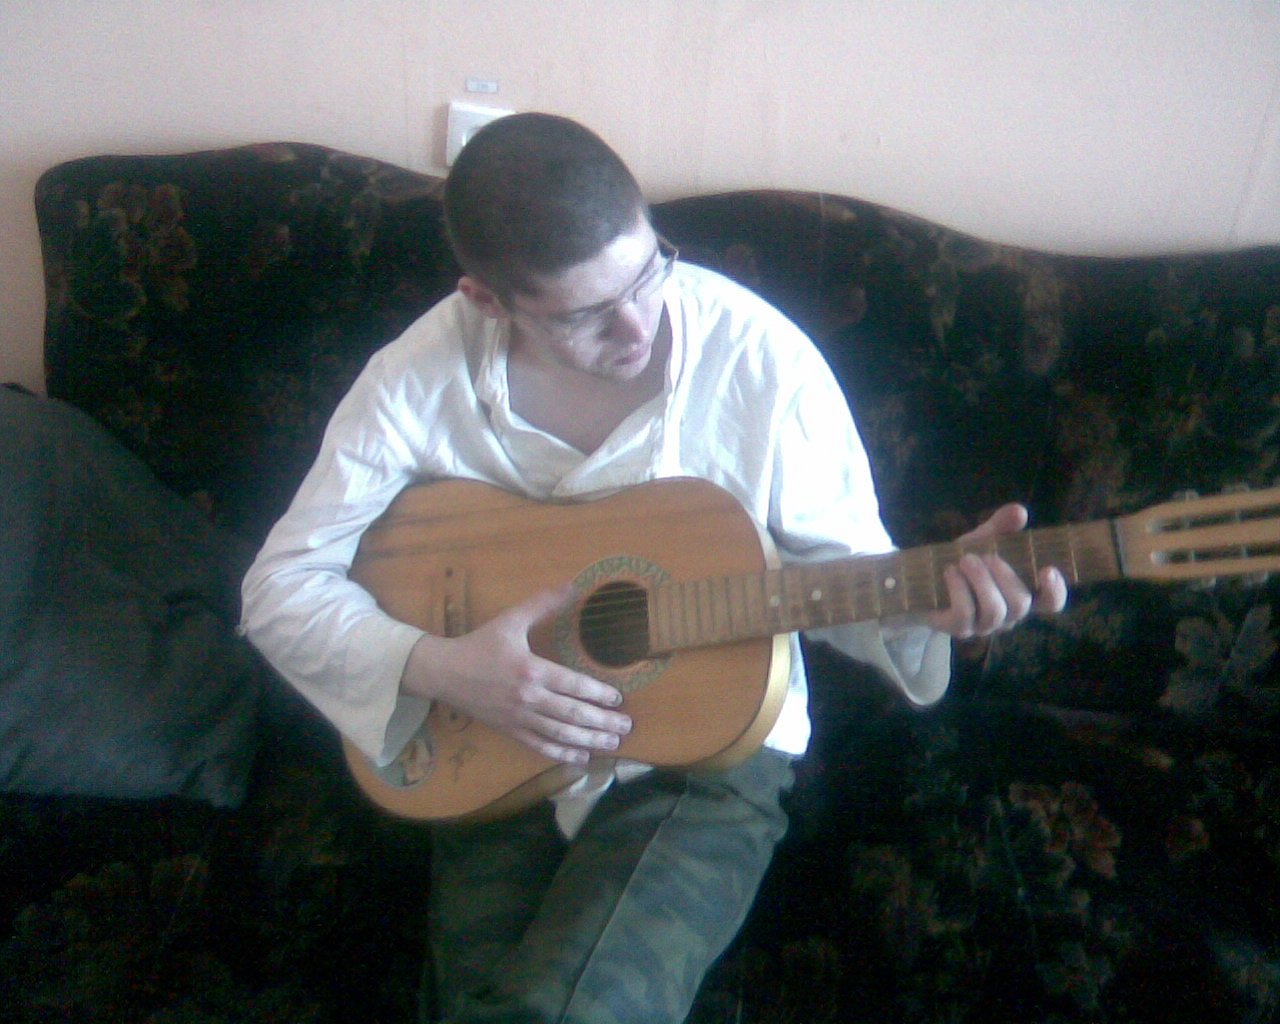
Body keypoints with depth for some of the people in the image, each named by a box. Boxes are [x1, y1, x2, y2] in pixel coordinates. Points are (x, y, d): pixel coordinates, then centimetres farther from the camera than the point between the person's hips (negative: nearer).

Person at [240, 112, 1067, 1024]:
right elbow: (282, 585, -7)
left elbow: (839, 568, -3)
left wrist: (926, 601, -26)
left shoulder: (757, 357, -15)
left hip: (710, 753, -2)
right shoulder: (421, 379, -12)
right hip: (493, 762, 3)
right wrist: (440, 668, -23)